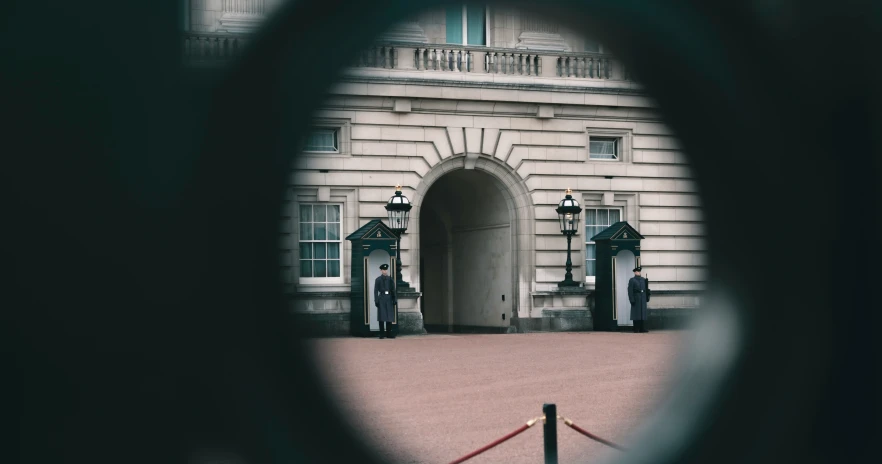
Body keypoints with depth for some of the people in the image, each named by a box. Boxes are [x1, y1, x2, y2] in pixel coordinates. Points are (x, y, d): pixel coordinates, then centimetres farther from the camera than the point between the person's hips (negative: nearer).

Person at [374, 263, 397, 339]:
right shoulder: (378, 280, 1)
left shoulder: (390, 279, 9)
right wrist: (376, 301, -9)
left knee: (389, 316, 2)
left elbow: (393, 290, 8)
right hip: (381, 299, -3)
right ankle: (382, 334, -1)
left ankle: (389, 333, 8)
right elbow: (376, 291, -1)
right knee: (382, 317, -4)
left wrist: (395, 300, 1)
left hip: (389, 299, 3)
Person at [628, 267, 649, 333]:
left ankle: (642, 329, 6)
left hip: (643, 300, 5)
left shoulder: (643, 280, 15)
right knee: (636, 314, -4)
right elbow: (630, 291, -8)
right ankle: (636, 329, -1)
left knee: (643, 314, 3)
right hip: (636, 299, -5)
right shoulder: (632, 280, -2)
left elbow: (646, 289, 16)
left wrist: (647, 297, 8)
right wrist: (632, 300, -15)